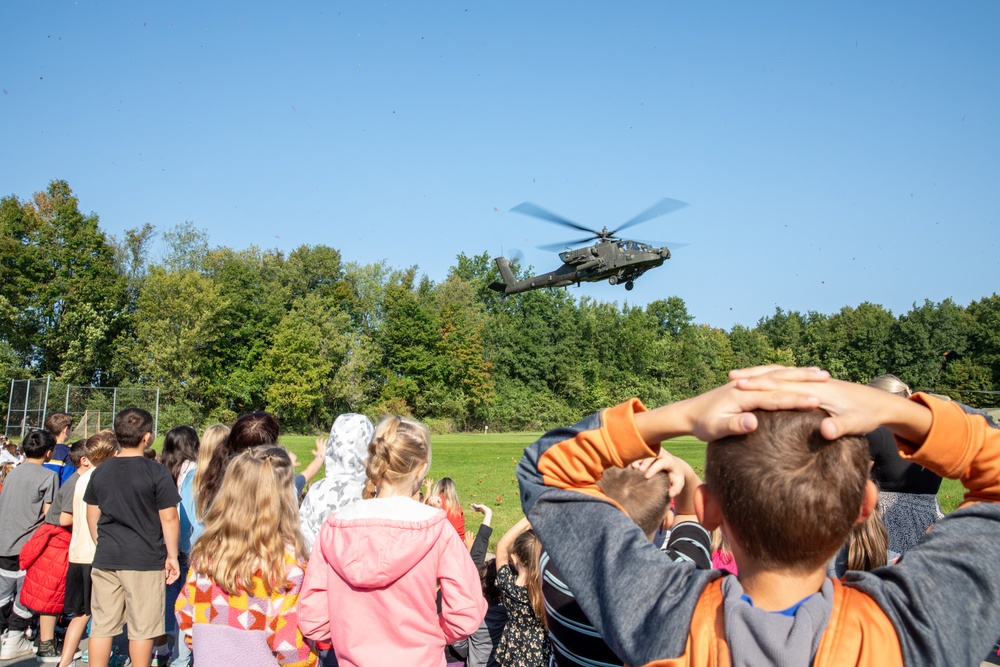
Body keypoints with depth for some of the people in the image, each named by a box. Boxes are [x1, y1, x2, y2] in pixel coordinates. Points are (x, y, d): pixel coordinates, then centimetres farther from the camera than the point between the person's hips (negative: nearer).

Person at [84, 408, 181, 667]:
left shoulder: (100, 471, 7)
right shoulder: (156, 472, -9)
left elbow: (92, 515, 15)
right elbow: (169, 518, -9)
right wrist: (172, 556, -1)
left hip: (105, 559, 5)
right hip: (145, 559, -5)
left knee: (101, 625, 11)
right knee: (142, 628, 5)